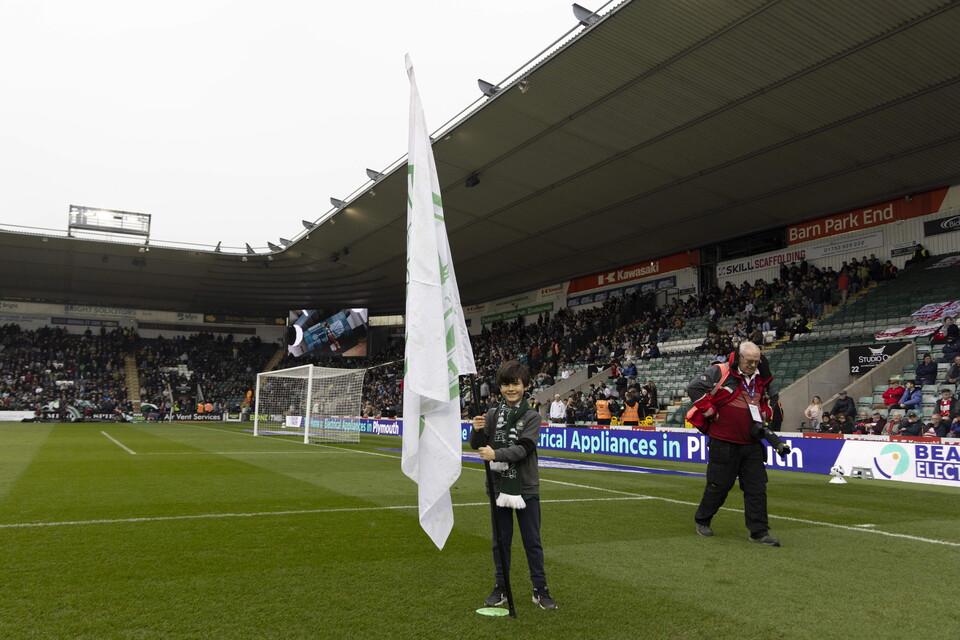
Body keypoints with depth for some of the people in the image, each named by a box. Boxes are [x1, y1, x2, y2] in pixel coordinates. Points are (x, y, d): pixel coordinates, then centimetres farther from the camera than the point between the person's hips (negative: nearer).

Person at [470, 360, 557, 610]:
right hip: (499, 486, 2)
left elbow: (524, 448, -17)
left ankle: (540, 589, 19)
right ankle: (501, 588, 25)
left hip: (526, 488, -2)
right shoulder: (493, 415, 4)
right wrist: (477, 430, -22)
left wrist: (496, 454, -30)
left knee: (532, 541, 7)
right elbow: (477, 445, -1)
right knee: (500, 540, 12)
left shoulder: (532, 416, -4)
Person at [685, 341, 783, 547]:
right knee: (719, 485, 4)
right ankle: (702, 521, 24)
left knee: (757, 487, 3)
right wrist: (709, 410, -12)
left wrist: (767, 415, 12)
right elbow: (694, 387, -13)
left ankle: (759, 531, 9)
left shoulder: (762, 379, 10)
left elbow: (773, 397, 29)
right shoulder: (721, 373, -10)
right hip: (724, 443, -6)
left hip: (752, 444, 6)